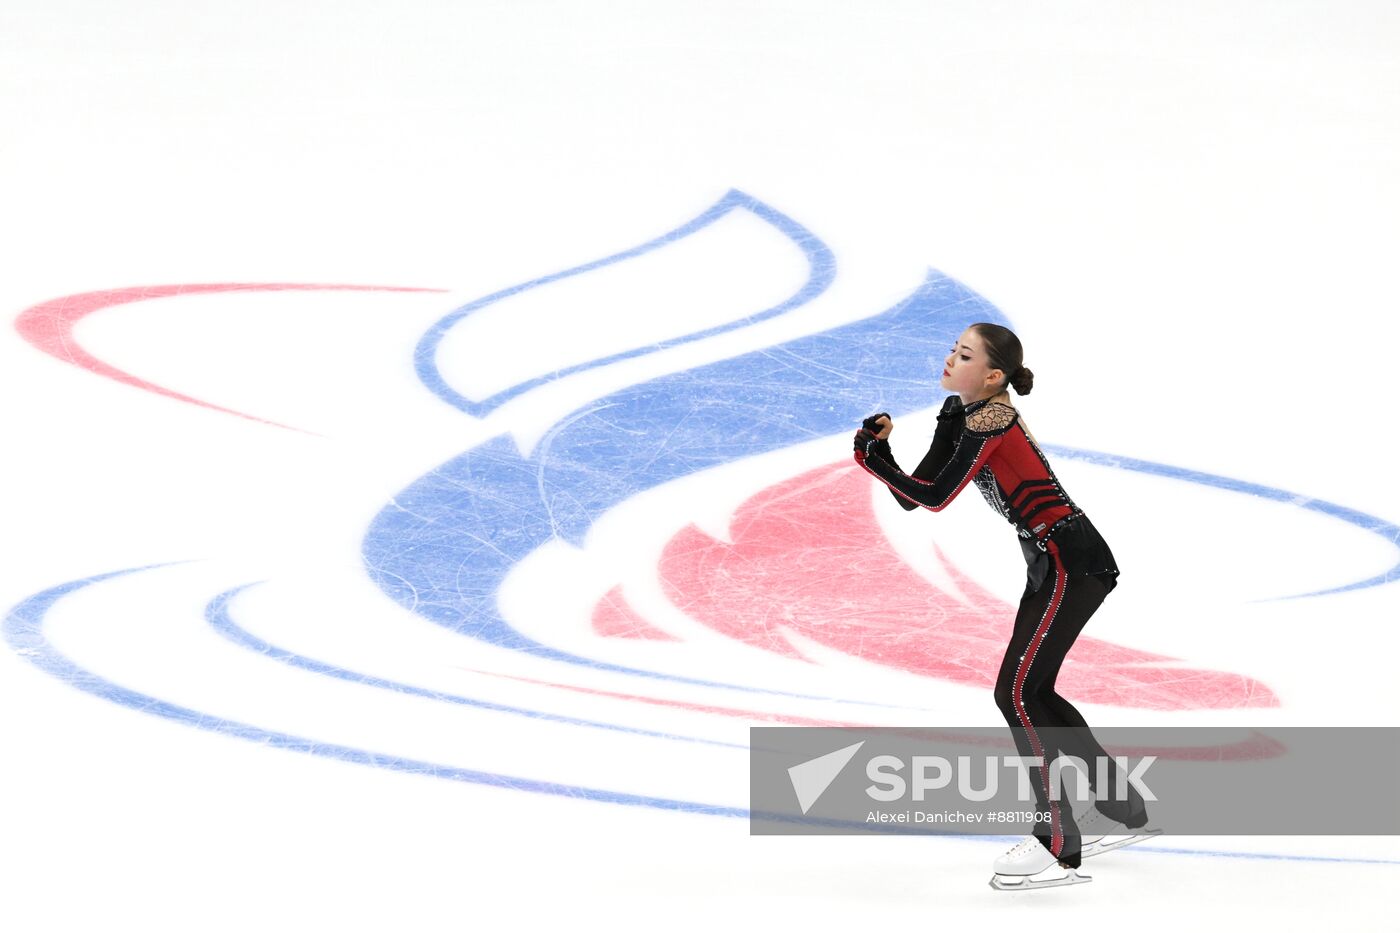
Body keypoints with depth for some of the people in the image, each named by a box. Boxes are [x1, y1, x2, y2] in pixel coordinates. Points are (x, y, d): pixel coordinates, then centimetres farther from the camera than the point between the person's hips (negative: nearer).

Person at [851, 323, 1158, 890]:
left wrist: (873, 456, -9)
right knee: (1032, 694, 17)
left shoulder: (991, 419, -17)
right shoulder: (961, 412, 12)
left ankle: (1058, 847, -8)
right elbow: (914, 495, 8)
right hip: (1054, 565, 10)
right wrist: (880, 448, -7)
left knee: (1017, 693, -10)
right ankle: (1126, 812, 28)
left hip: (1073, 562, -10)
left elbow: (935, 497, -19)